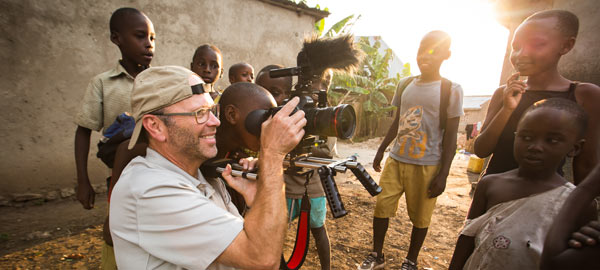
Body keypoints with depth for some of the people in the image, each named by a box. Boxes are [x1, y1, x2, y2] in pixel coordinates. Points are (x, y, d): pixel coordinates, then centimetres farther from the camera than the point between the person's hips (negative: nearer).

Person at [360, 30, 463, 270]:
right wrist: (381, 151, 14)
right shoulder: (404, 85, 8)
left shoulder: (451, 90, -5)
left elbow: (450, 137, -5)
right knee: (382, 206, 4)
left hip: (427, 165, -3)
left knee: (420, 216, 9)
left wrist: (443, 174, -9)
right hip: (396, 160, 4)